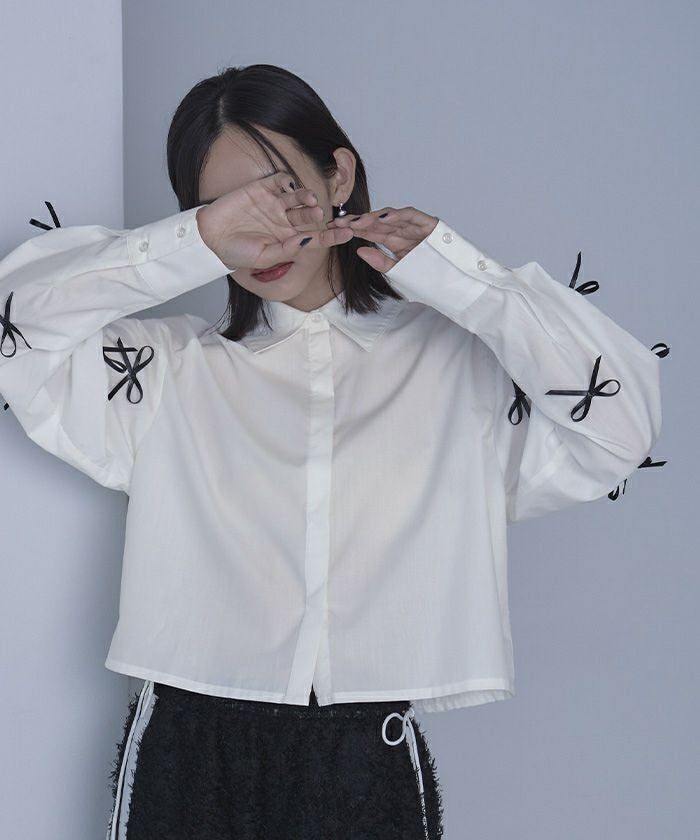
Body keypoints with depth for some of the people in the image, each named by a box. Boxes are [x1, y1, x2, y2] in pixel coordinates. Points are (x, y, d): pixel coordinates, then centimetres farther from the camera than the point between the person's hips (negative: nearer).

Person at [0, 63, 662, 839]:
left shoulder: (457, 362, 3)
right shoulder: (168, 373, 6)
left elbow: (620, 422, -9)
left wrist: (450, 271, -8)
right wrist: (195, 244, -11)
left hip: (373, 763, 0)